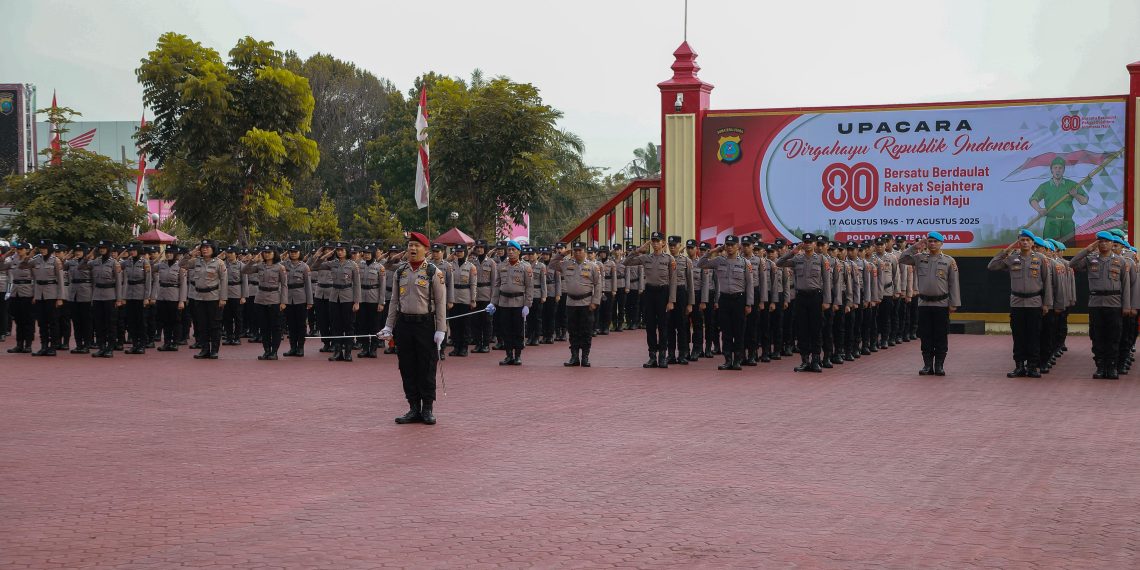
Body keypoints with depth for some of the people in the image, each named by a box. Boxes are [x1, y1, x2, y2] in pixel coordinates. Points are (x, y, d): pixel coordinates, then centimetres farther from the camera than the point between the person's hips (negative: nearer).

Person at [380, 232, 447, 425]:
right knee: (407, 369, 6)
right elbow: (394, 301, 13)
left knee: (427, 369, 1)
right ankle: (414, 409, 14)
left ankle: (428, 409, 10)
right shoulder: (400, 272, 9)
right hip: (404, 323, 4)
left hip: (425, 324, -4)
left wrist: (440, 331, -10)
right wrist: (389, 327, 8)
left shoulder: (434, 273, -4)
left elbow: (440, 304, -5)